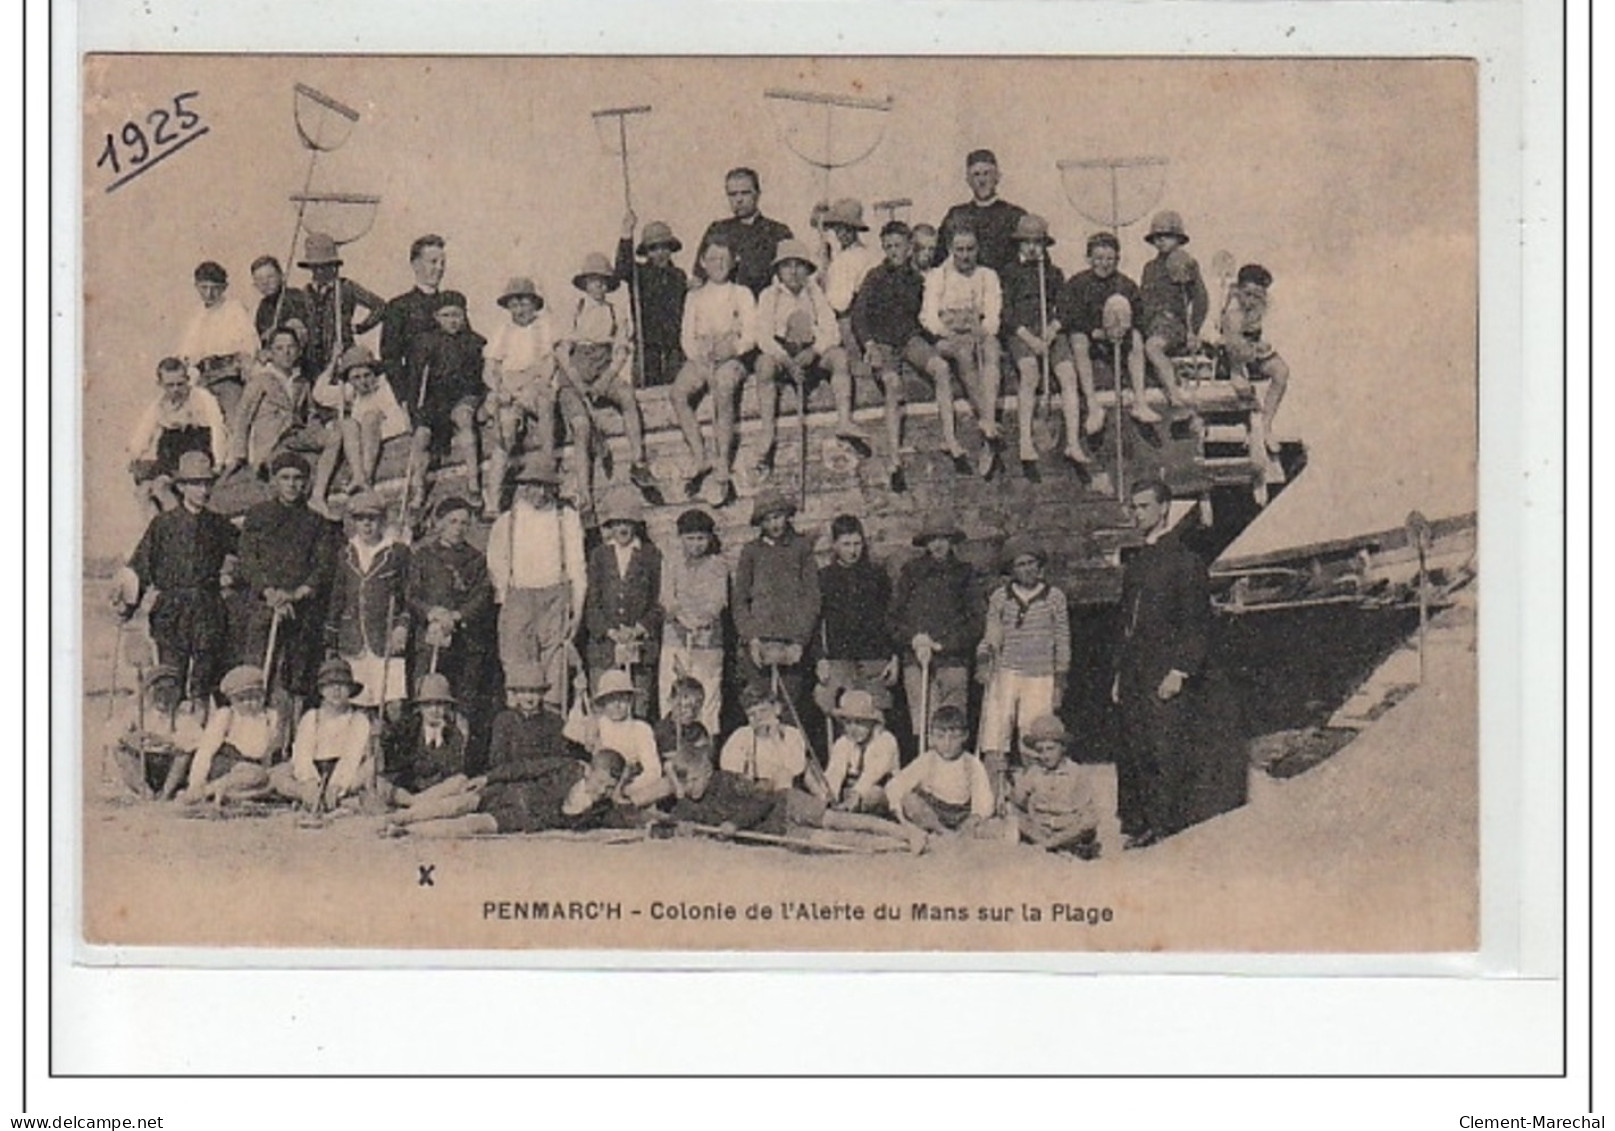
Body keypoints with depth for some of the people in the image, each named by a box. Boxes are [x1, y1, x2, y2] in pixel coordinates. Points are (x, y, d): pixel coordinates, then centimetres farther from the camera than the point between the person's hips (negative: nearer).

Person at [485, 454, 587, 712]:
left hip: (555, 597, -1)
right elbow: (497, 567, 15)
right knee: (516, 664, -9)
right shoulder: (506, 523, 13)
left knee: (555, 662, -8)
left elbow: (576, 566, 9)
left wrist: (576, 608, 3)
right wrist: (504, 600, 4)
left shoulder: (567, 519, 11)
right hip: (518, 597, 1)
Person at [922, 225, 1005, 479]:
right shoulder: (937, 276, 16)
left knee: (990, 347, -37)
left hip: (980, 335, 1)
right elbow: (929, 317, 3)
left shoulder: (988, 276, 21)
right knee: (964, 350, -39)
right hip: (947, 338, -1)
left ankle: (988, 441, -53)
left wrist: (983, 330, -14)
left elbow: (993, 315, 8)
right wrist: (947, 331, -16)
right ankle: (990, 429, -48)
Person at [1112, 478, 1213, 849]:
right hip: (1134, 677, 7)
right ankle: (1138, 828, 9)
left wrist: (1179, 671, -15)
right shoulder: (1134, 562, 19)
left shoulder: (1185, 561, -4)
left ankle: (1169, 830, -6)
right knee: (1132, 756, 5)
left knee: (1168, 755, -8)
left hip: (1166, 678, -7)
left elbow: (1198, 625, -8)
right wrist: (1120, 674, 18)